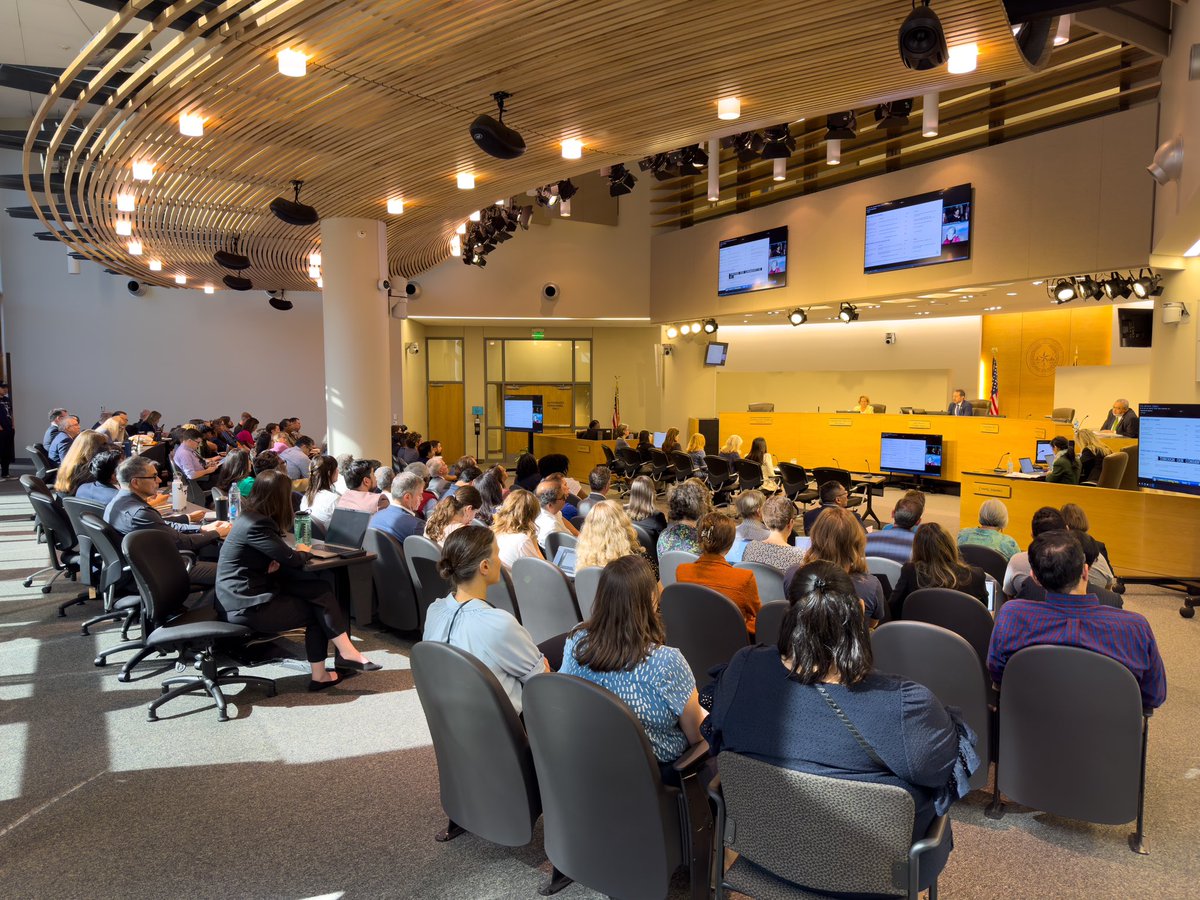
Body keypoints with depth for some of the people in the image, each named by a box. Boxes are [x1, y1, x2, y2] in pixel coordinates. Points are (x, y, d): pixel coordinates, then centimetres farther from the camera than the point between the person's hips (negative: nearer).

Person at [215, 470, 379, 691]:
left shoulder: (250, 517, 11)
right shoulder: (257, 524, -20)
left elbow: (277, 554, 17)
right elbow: (293, 560, -19)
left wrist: (275, 562, -7)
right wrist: (302, 551, 4)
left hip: (244, 596, 9)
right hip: (247, 607, -9)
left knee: (319, 591, -3)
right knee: (319, 607, -2)